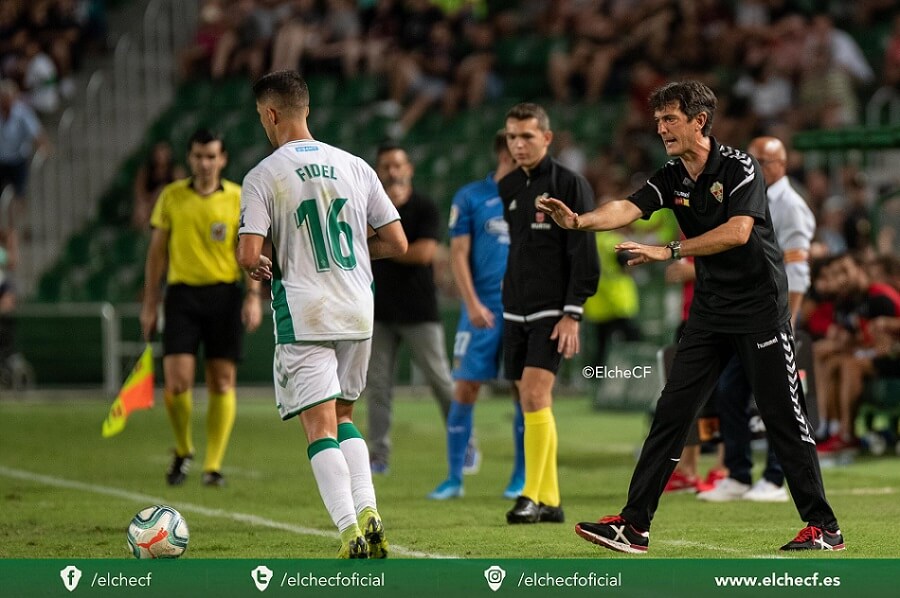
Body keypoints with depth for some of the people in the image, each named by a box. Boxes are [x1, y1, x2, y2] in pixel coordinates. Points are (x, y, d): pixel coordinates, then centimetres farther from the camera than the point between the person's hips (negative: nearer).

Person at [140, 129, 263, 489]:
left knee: (222, 381, -2)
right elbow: (157, 252, 10)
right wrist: (149, 304, 8)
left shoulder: (239, 198, 3)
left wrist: (253, 296, -10)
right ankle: (183, 450, 15)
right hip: (182, 293, 0)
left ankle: (213, 465, 5)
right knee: (176, 381, -10)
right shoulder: (171, 197, 6)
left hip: (224, 294, 0)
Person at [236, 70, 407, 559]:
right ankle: (367, 512, 3)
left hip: (303, 316, -5)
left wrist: (260, 268, 9)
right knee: (343, 417, 20)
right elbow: (396, 243, 6)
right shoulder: (353, 166, 6)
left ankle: (351, 532, -16)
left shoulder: (263, 176, -7)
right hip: (358, 315, 5)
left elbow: (248, 256, -14)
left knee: (320, 427, -3)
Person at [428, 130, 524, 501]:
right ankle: (454, 477, 5)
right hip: (482, 310, -2)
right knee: (464, 390, -4)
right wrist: (472, 303, -11)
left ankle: (521, 478, 13)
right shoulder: (470, 198, 2)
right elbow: (458, 254, -1)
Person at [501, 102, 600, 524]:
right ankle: (549, 501, 10)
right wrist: (509, 301, 15)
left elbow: (585, 256, -9)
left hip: (553, 312, -6)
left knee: (535, 395, -16)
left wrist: (572, 314, -14)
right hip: (516, 312, 6)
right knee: (530, 403, 5)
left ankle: (531, 496, -16)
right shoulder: (507, 189, 12)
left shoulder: (570, 185, -6)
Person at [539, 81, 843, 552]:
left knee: (783, 417, -3)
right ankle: (634, 525, -1)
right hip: (709, 313, 6)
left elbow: (738, 231, -26)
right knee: (671, 413, 0)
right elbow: (627, 210, -13)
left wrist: (670, 251, -31)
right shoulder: (671, 179, 4)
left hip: (760, 309, -6)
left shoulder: (739, 168, -12)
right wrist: (578, 220, -33)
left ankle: (823, 527, 5)